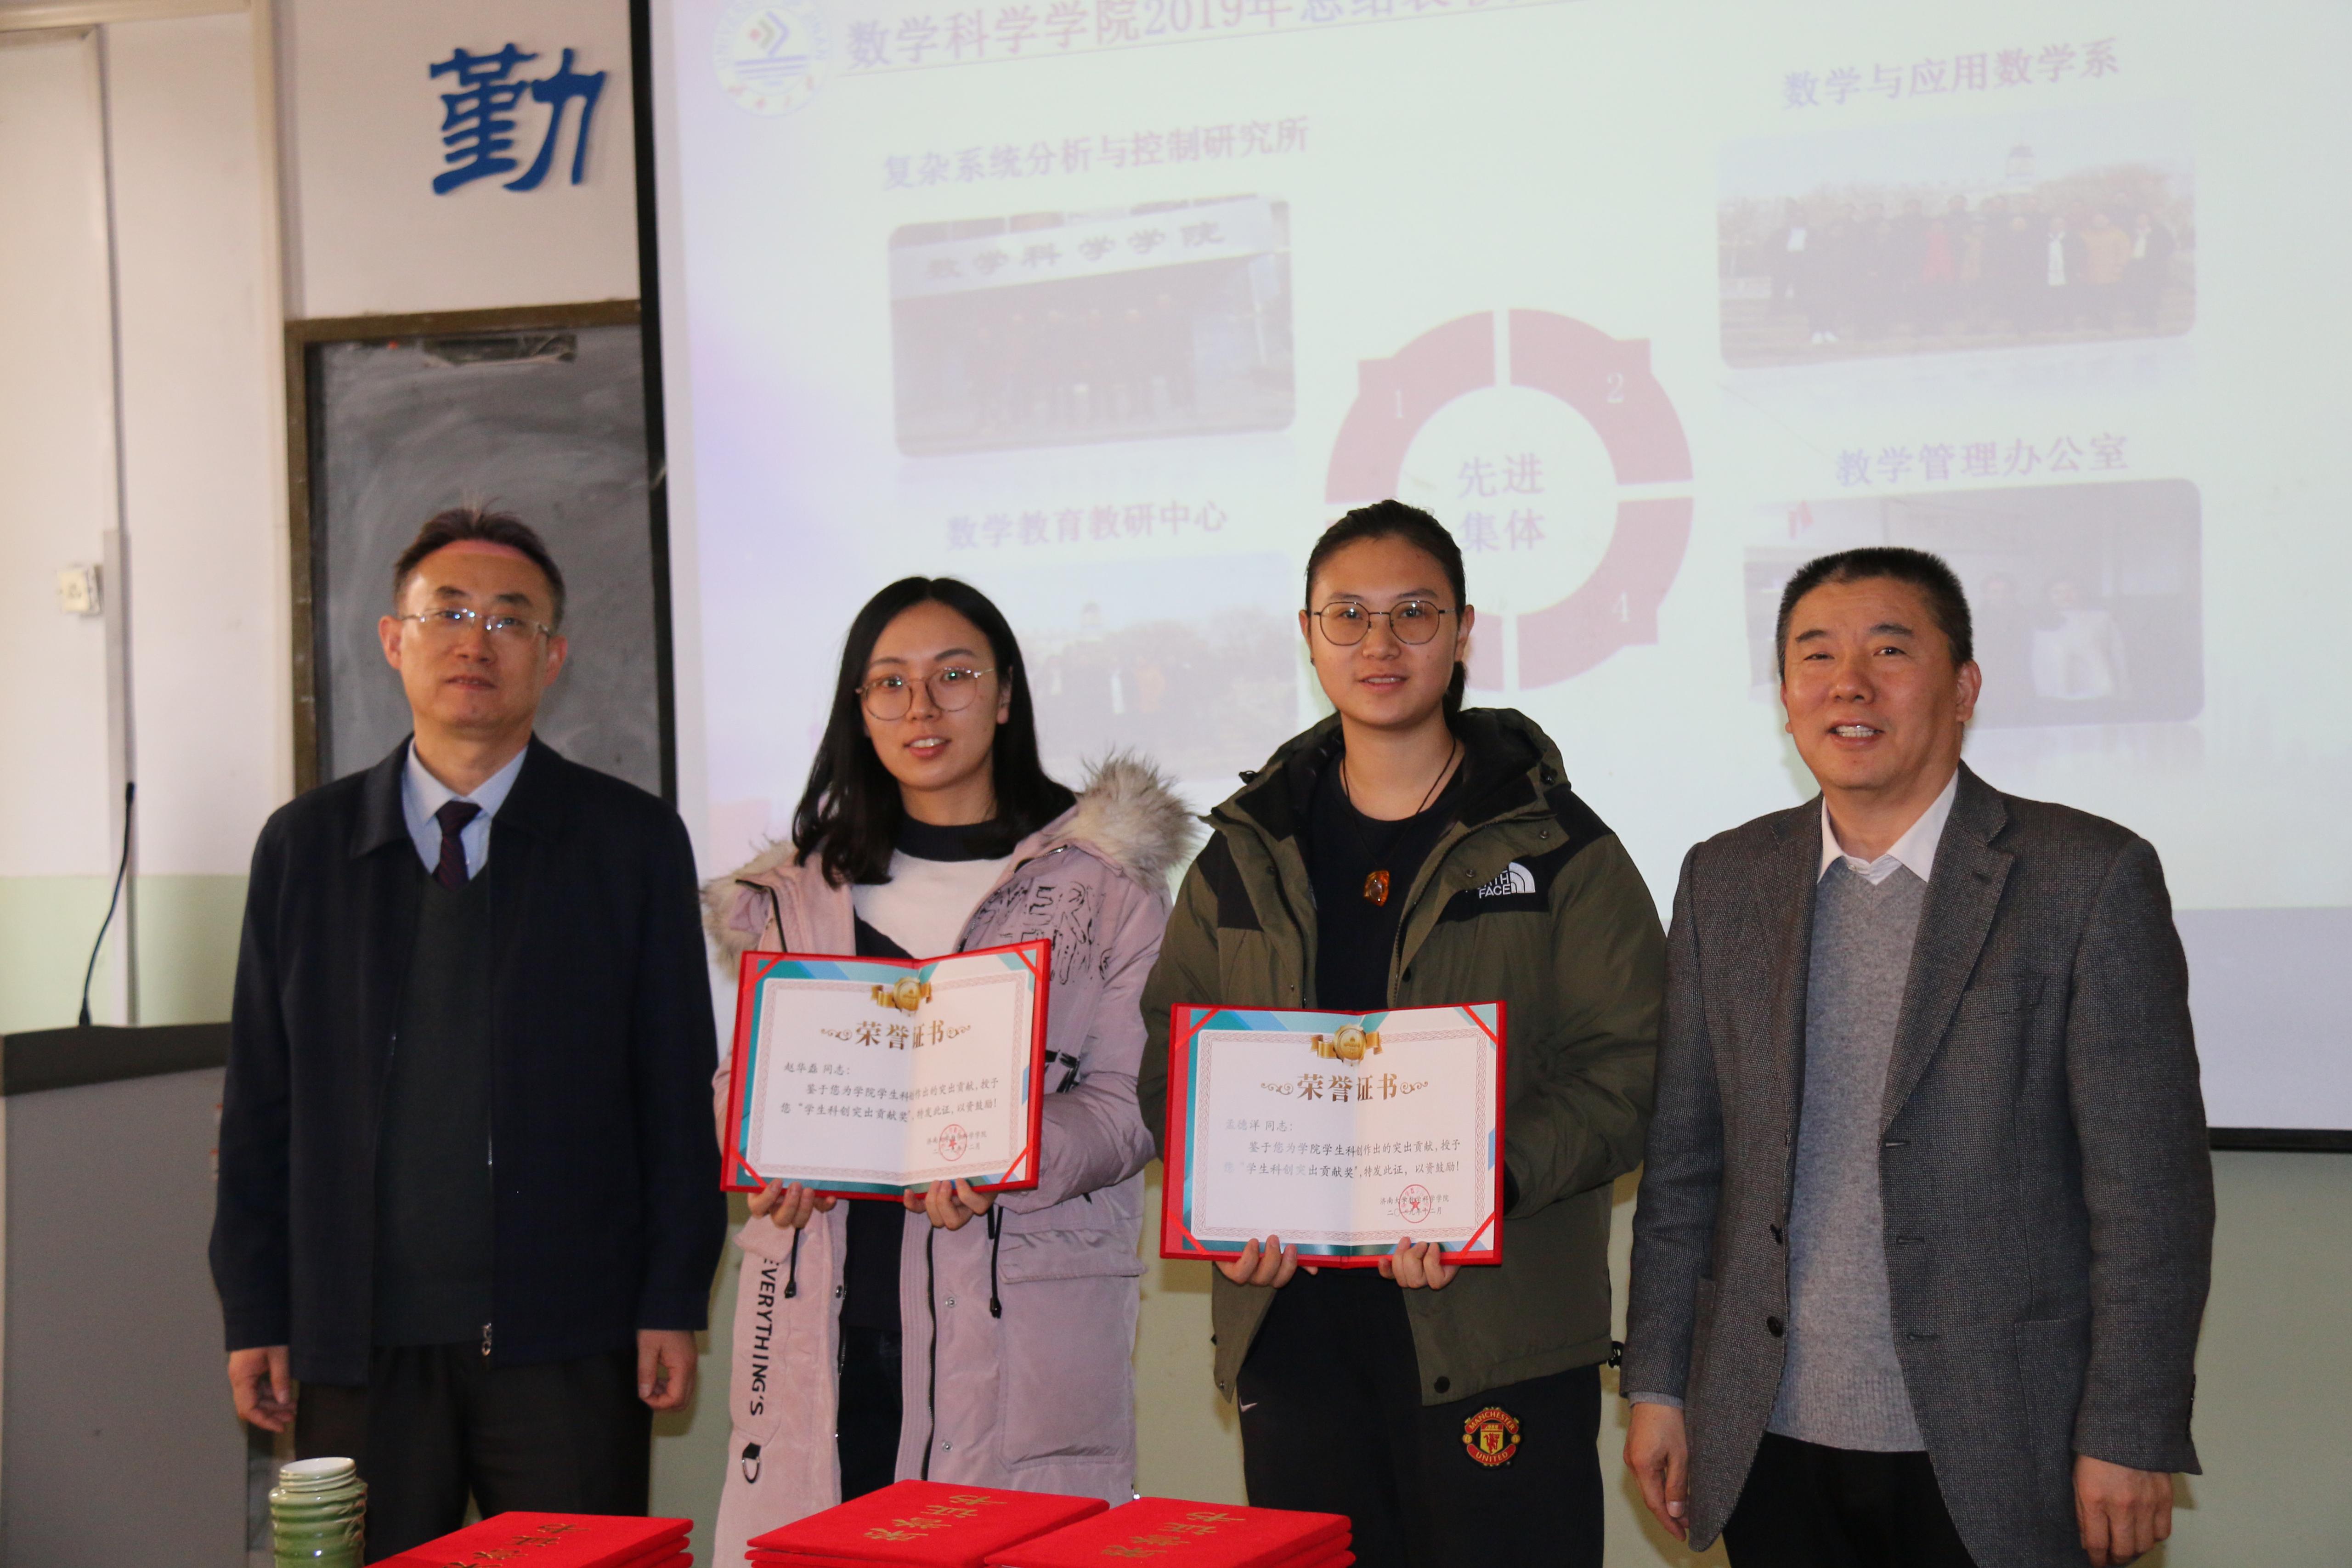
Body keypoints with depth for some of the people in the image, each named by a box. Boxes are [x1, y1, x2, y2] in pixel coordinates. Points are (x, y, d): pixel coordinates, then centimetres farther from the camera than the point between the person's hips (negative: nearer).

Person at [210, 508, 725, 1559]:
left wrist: (674, 1307, -3)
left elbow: (679, 1090, 3)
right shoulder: (304, 846, 10)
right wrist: (255, 1315, 5)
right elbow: (259, 1102, 10)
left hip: (567, 1348, -1)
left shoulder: (633, 842, 4)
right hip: (355, 1343, 2)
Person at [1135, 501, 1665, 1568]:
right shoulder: (1246, 852, 12)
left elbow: (1631, 1068, -4)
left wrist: (1484, 1185, -20)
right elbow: (1170, 1059, 13)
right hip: (1289, 1320, 3)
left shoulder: (1555, 846, 2)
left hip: (1498, 1329, -3)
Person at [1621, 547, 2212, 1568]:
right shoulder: (1725, 882, 8)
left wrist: (2131, 1440, -10)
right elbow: (1683, 1159, 11)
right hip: (1773, 1445, 4)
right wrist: (1658, 1385, 8)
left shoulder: (2091, 879, -5)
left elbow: (2150, 1189, -7)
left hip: (1992, 1461, -3)